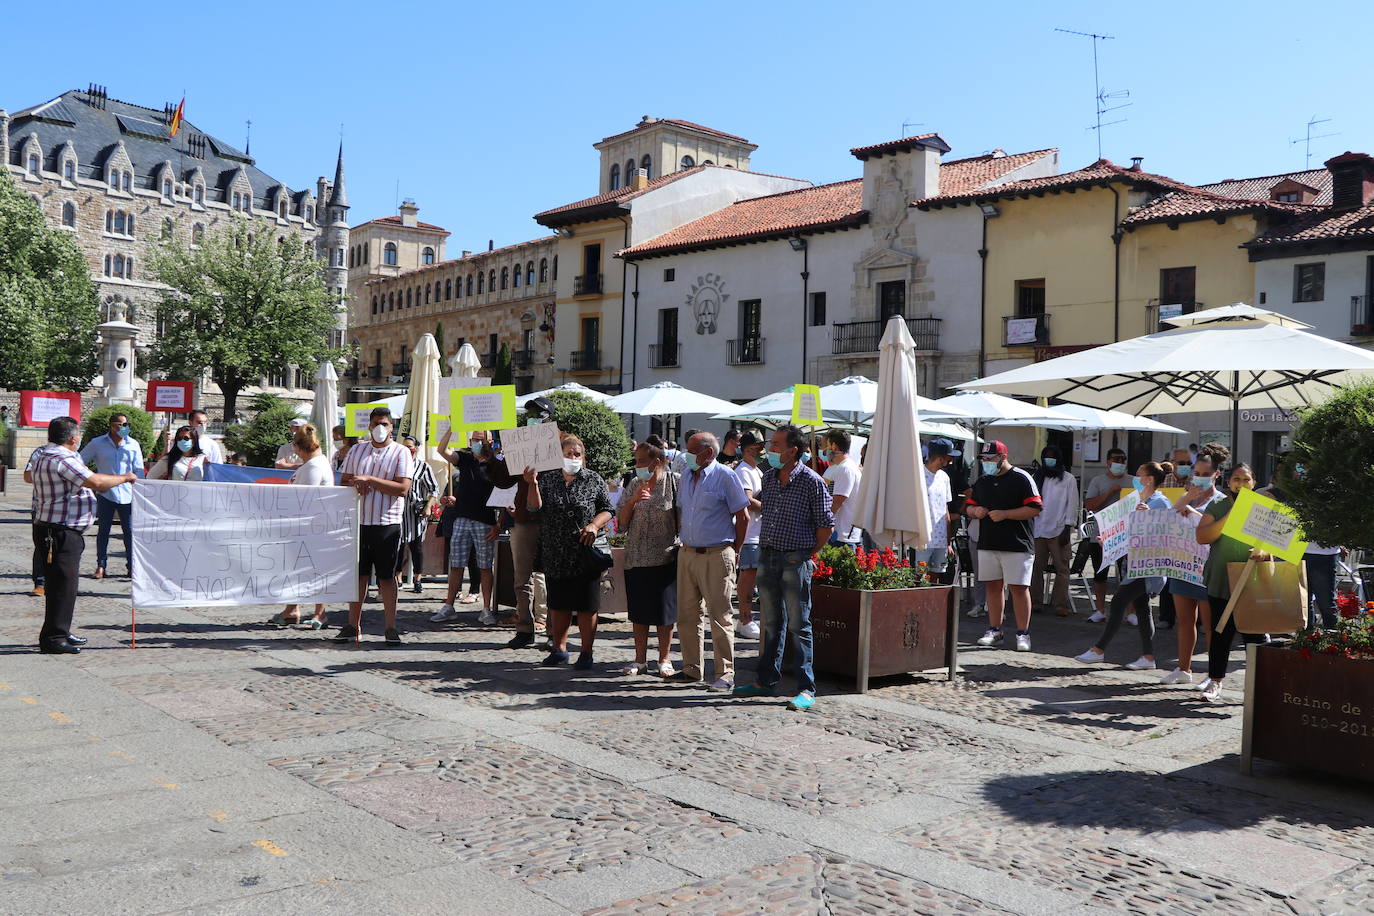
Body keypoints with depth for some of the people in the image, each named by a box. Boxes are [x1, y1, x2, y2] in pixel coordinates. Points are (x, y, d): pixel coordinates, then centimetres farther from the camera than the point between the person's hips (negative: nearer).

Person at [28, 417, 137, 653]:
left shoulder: (41, 455, 13)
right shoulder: (63, 460, -20)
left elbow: (28, 476, 33)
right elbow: (97, 483, -26)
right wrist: (125, 477, -11)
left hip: (50, 530, 11)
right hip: (61, 533, -11)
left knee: (60, 584, 18)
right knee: (63, 584, -6)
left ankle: (60, 632, 27)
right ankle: (53, 638, -1)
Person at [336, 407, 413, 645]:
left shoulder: (401, 453, -1)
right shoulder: (356, 451, 13)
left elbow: (403, 488, -11)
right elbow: (344, 482, 16)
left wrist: (369, 479, -15)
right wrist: (355, 484, -8)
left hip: (387, 524, -3)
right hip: (358, 521, 3)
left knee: (387, 576, 2)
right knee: (358, 574, 7)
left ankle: (390, 627, 8)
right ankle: (353, 624, 15)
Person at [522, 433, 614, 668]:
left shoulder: (594, 479, 2)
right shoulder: (547, 479, 6)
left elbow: (607, 509, 3)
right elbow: (534, 508, -2)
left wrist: (594, 525, -14)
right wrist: (532, 484, -17)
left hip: (585, 554, -2)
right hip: (555, 555, 3)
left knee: (586, 605, 1)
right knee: (558, 604, 12)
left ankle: (586, 653, 11)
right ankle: (559, 649, 25)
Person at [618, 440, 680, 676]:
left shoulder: (674, 481, -3)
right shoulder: (634, 485, 9)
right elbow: (622, 523, 7)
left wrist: (682, 546, -11)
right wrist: (633, 500, -9)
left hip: (666, 557, -4)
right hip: (636, 557, 4)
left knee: (665, 608, 2)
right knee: (638, 609, 8)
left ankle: (664, 659, 15)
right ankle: (640, 659, 19)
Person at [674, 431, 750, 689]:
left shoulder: (725, 476, -7)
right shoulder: (687, 477, 14)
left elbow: (743, 517, -5)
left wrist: (734, 551, -2)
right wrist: (687, 542, 14)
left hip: (716, 556, -7)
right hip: (687, 553, 7)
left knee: (720, 616, -4)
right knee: (687, 615, 10)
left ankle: (725, 673, 2)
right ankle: (692, 669, 21)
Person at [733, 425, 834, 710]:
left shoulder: (811, 481, -10)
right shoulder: (768, 477, 8)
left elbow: (826, 526, -6)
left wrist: (808, 555, -2)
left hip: (795, 560, -6)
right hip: (767, 556, 6)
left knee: (798, 624, -3)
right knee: (771, 622, 14)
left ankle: (806, 689, 3)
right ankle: (766, 681, 24)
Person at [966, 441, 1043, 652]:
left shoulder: (1021, 479, -4)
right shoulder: (981, 482, 16)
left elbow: (1035, 508, -11)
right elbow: (968, 507, 23)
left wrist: (1005, 514, -17)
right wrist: (975, 511, -2)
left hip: (1017, 545, -6)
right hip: (987, 545, 6)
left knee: (1019, 587, -5)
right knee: (993, 586, 10)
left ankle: (1022, 634, 2)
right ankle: (994, 630, 18)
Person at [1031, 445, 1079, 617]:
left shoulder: (1068, 479, 5)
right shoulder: (1038, 478, 16)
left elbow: (1072, 505, 0)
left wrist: (1067, 528, -8)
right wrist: (1028, 525, 9)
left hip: (1058, 531, -3)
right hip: (1037, 530, 3)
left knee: (1061, 569, -4)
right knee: (1036, 567, 2)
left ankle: (1061, 605, -2)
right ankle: (1035, 602, 7)